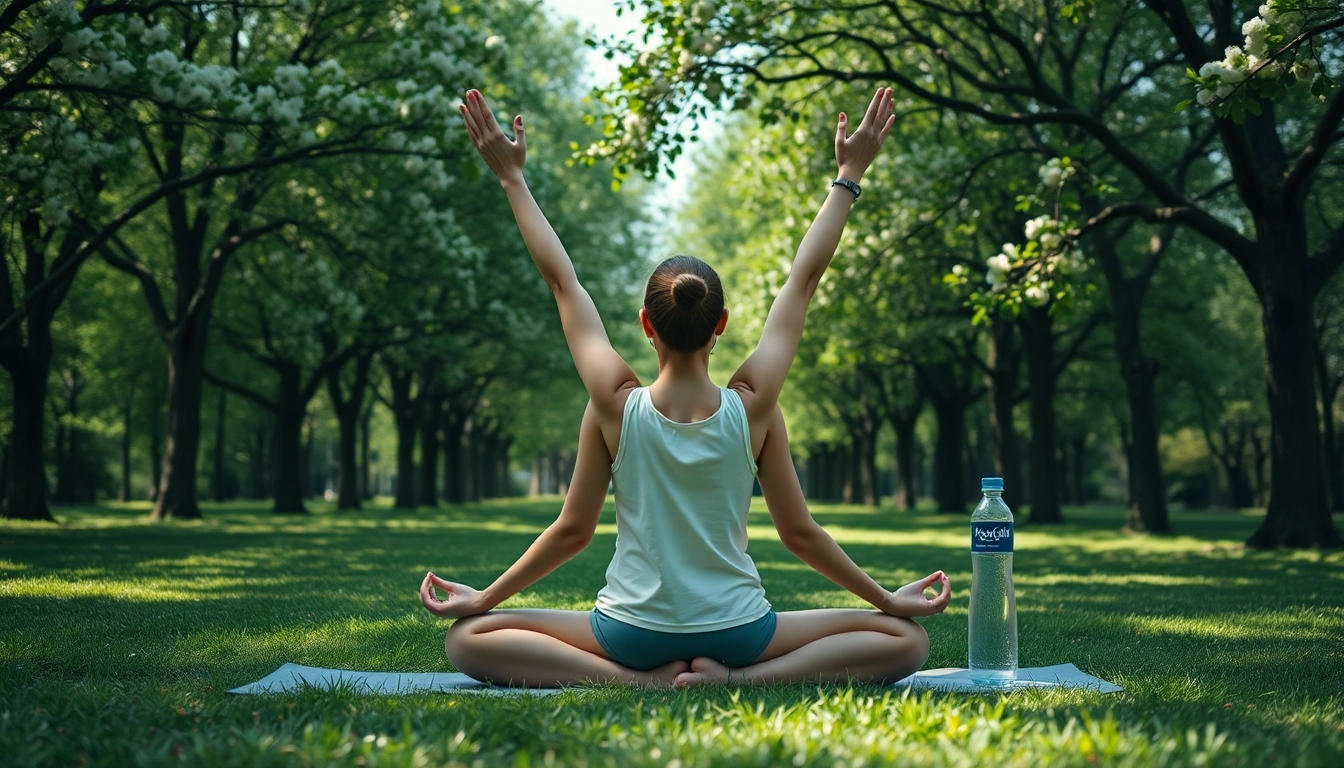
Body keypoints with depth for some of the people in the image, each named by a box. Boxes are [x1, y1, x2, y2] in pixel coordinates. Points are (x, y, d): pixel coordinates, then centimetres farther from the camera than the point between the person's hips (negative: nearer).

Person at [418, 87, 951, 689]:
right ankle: (740, 679, -11)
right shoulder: (753, 405, -12)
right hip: (735, 633, 1)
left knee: (468, 639, 15)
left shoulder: (615, 404, -13)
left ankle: (642, 681, -10)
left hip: (632, 633, 0)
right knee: (905, 638, 14)